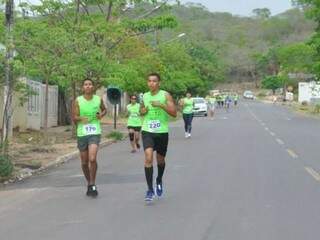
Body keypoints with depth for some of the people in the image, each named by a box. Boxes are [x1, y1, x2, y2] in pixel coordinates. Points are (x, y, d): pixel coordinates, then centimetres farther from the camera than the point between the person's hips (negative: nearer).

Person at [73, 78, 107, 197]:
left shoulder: (98, 99, 2)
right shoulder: (78, 101, -2)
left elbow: (104, 109, 22)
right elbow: (74, 117, -4)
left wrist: (102, 114, -1)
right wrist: (80, 118, -26)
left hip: (95, 133, -1)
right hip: (82, 133, 1)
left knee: (92, 159, -19)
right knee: (84, 162, 9)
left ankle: (93, 184, -3)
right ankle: (89, 183, 30)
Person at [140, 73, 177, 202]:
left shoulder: (165, 95, -5)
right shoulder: (144, 96, 6)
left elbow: (174, 113, -11)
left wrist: (161, 105, -23)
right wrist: (142, 111, -1)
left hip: (162, 132, -1)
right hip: (147, 131, 1)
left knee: (160, 160, 14)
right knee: (148, 157, -18)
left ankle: (159, 181, 45)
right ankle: (150, 190, -16)